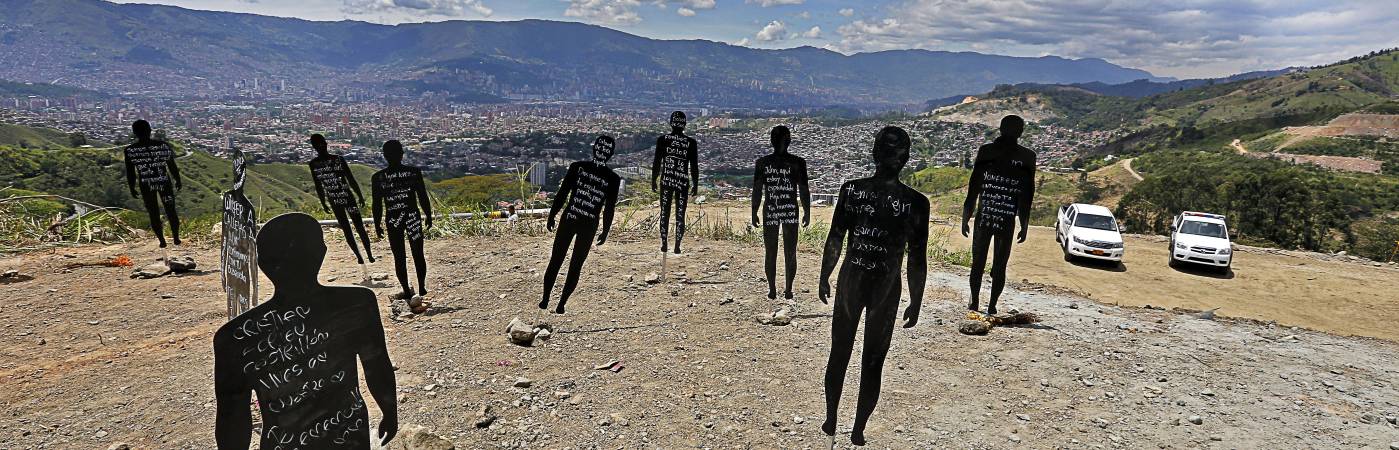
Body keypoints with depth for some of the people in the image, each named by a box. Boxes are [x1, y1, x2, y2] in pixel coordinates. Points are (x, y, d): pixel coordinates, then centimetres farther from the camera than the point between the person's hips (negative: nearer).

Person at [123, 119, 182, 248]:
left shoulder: (129, 150, -9)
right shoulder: (163, 145, -9)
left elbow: (130, 173, -4)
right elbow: (172, 166, -2)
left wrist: (132, 189, 8)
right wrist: (178, 181, 11)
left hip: (146, 185, 0)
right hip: (164, 182, 0)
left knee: (153, 214, 13)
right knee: (171, 211, 14)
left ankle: (162, 241, 18)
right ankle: (176, 238, 21)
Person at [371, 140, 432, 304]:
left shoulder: (377, 178, -6)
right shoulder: (414, 172, -8)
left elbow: (377, 205, -2)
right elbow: (423, 198, -3)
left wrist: (377, 225, 10)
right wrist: (429, 216, 11)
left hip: (393, 220, 0)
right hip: (413, 217, 0)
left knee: (399, 258, 11)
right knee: (418, 254, 11)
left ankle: (407, 291, 17)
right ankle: (421, 288, 15)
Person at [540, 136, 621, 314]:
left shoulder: (577, 167, -5)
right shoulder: (613, 178, -6)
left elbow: (561, 194, -3)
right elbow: (610, 209, -2)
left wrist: (552, 215, 7)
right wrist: (605, 231, 9)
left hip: (568, 219, 0)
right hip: (589, 226, 0)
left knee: (555, 261, 12)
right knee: (576, 266, 11)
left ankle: (545, 300, 19)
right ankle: (561, 305, 14)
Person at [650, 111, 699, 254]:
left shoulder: (662, 140, -3)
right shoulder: (691, 143, -4)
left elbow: (656, 163, 0)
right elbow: (694, 167, -2)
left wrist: (653, 180, 10)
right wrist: (695, 185, 8)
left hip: (666, 181, 1)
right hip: (683, 183, 0)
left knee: (664, 213, 10)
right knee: (680, 215, 7)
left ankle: (664, 244, 13)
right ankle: (677, 246, 8)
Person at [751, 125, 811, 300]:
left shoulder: (762, 163, -5)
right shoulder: (798, 162, -7)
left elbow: (757, 190, -2)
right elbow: (804, 190, -4)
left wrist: (754, 213, 7)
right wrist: (807, 213, 6)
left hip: (770, 211, 0)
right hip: (791, 211, 0)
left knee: (771, 253, 10)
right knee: (790, 253, 10)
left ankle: (772, 290, 14)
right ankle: (788, 290, 14)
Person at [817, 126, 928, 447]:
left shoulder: (851, 189, -10)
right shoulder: (916, 202, -13)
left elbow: (834, 240, -4)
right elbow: (917, 259, -9)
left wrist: (824, 278, 9)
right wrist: (915, 303, 2)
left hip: (850, 282, 1)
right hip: (886, 290, -1)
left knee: (839, 355, 17)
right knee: (873, 363, 13)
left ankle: (831, 424, 31)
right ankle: (858, 432, 24)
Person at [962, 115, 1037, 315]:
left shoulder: (986, 151, -3)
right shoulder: (1026, 157, -3)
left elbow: (973, 188, -2)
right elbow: (1027, 196, -1)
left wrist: (965, 218, 4)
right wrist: (1024, 225, 6)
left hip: (984, 218, 0)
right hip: (1007, 221, 0)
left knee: (977, 263, 11)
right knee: (1000, 266, 9)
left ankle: (975, 302, 16)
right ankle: (992, 306, 12)